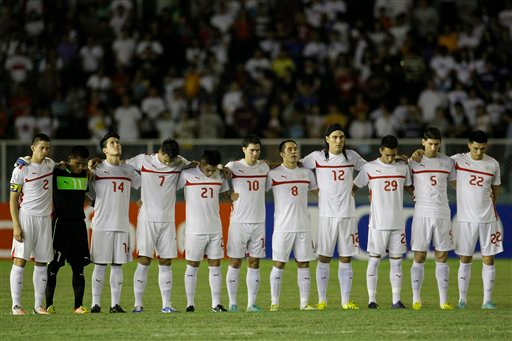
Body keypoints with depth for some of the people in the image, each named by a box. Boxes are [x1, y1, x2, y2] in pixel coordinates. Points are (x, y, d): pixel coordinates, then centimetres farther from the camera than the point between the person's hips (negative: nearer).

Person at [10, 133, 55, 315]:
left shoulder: (50, 164, 10)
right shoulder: (21, 170, -6)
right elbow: (13, 200, -6)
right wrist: (16, 226, -13)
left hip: (45, 218, 5)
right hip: (26, 217, -5)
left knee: (41, 262, 5)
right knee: (20, 261, -7)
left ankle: (38, 305, 9)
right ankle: (16, 305, -7)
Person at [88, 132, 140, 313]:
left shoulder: (128, 170, 14)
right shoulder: (97, 168, 1)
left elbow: (143, 185, 26)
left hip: (122, 224, 4)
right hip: (102, 224, -4)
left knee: (118, 266, 4)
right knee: (100, 265, -3)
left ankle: (115, 304, 6)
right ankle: (96, 303, 1)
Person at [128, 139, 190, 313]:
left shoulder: (180, 163, 3)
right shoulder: (143, 160, -2)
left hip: (167, 220, 3)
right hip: (147, 219, -3)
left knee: (166, 263, 3)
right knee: (144, 261, -5)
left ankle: (166, 304, 6)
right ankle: (138, 304, -1)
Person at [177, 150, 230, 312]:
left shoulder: (220, 176, 7)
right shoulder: (187, 175, -6)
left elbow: (226, 193, 23)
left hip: (215, 229, 4)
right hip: (195, 230, -4)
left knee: (215, 265, 4)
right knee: (192, 266, 1)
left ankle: (216, 303, 7)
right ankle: (190, 304, 6)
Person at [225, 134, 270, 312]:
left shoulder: (264, 167, 10)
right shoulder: (233, 166, -3)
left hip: (259, 222, 4)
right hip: (239, 222, -4)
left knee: (254, 263, 3)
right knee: (235, 263, -1)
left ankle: (252, 303, 5)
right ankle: (232, 303, 4)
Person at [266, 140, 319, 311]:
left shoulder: (306, 173, 12)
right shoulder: (273, 173, 0)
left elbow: (317, 191, 23)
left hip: (303, 226, 4)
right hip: (282, 227, -4)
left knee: (304, 264, 3)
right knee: (278, 264, -2)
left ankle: (304, 303, 5)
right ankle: (274, 302, 3)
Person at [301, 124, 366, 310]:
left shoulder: (351, 156, 8)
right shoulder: (317, 157, 1)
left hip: (347, 214, 2)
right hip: (326, 214, -2)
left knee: (346, 258, 4)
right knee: (324, 258, 0)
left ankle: (346, 300, 8)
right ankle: (322, 300, 6)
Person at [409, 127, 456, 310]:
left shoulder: (447, 162, 8)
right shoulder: (413, 162, 2)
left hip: (442, 213, 2)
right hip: (422, 213, -2)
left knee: (442, 257, 2)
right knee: (419, 257, -1)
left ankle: (443, 300, 3)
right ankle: (416, 299, 4)